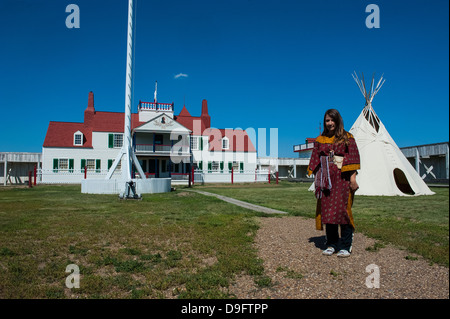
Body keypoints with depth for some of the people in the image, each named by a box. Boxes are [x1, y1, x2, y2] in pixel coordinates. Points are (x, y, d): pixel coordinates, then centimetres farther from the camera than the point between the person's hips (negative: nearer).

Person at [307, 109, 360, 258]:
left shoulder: (347, 138, 4)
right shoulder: (320, 140, 12)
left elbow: (353, 157, -2)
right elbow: (316, 161, 13)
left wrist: (353, 177, -10)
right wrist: (316, 178, 8)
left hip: (342, 178, -3)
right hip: (326, 179, 4)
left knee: (343, 209, -5)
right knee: (327, 210, 4)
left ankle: (345, 246, 5)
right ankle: (331, 244, 14)